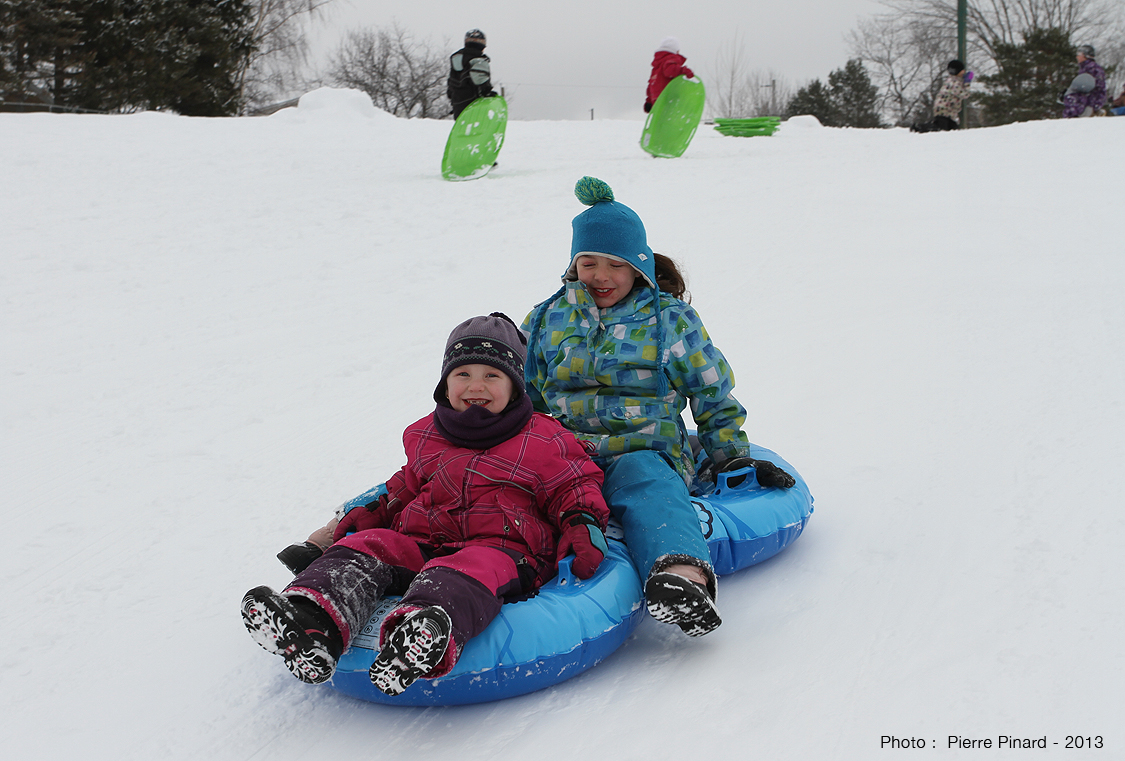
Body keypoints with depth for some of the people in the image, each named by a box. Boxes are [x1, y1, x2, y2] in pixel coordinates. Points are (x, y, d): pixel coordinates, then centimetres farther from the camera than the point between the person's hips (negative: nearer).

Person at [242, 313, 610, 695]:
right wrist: (373, 512, 22)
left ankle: (427, 632, -76)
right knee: (367, 547, -23)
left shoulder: (544, 440, 9)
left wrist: (583, 525, -8)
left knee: (479, 568, -41)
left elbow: (577, 486, 11)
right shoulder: (425, 437, 23)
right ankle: (314, 623, -52)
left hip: (506, 551, -5)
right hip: (421, 545, 5)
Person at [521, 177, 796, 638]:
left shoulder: (670, 319, 15)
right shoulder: (548, 320, 21)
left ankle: (683, 571, -69)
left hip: (641, 452, -3)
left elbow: (714, 398, 20)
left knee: (644, 480, -41)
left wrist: (734, 460, 11)